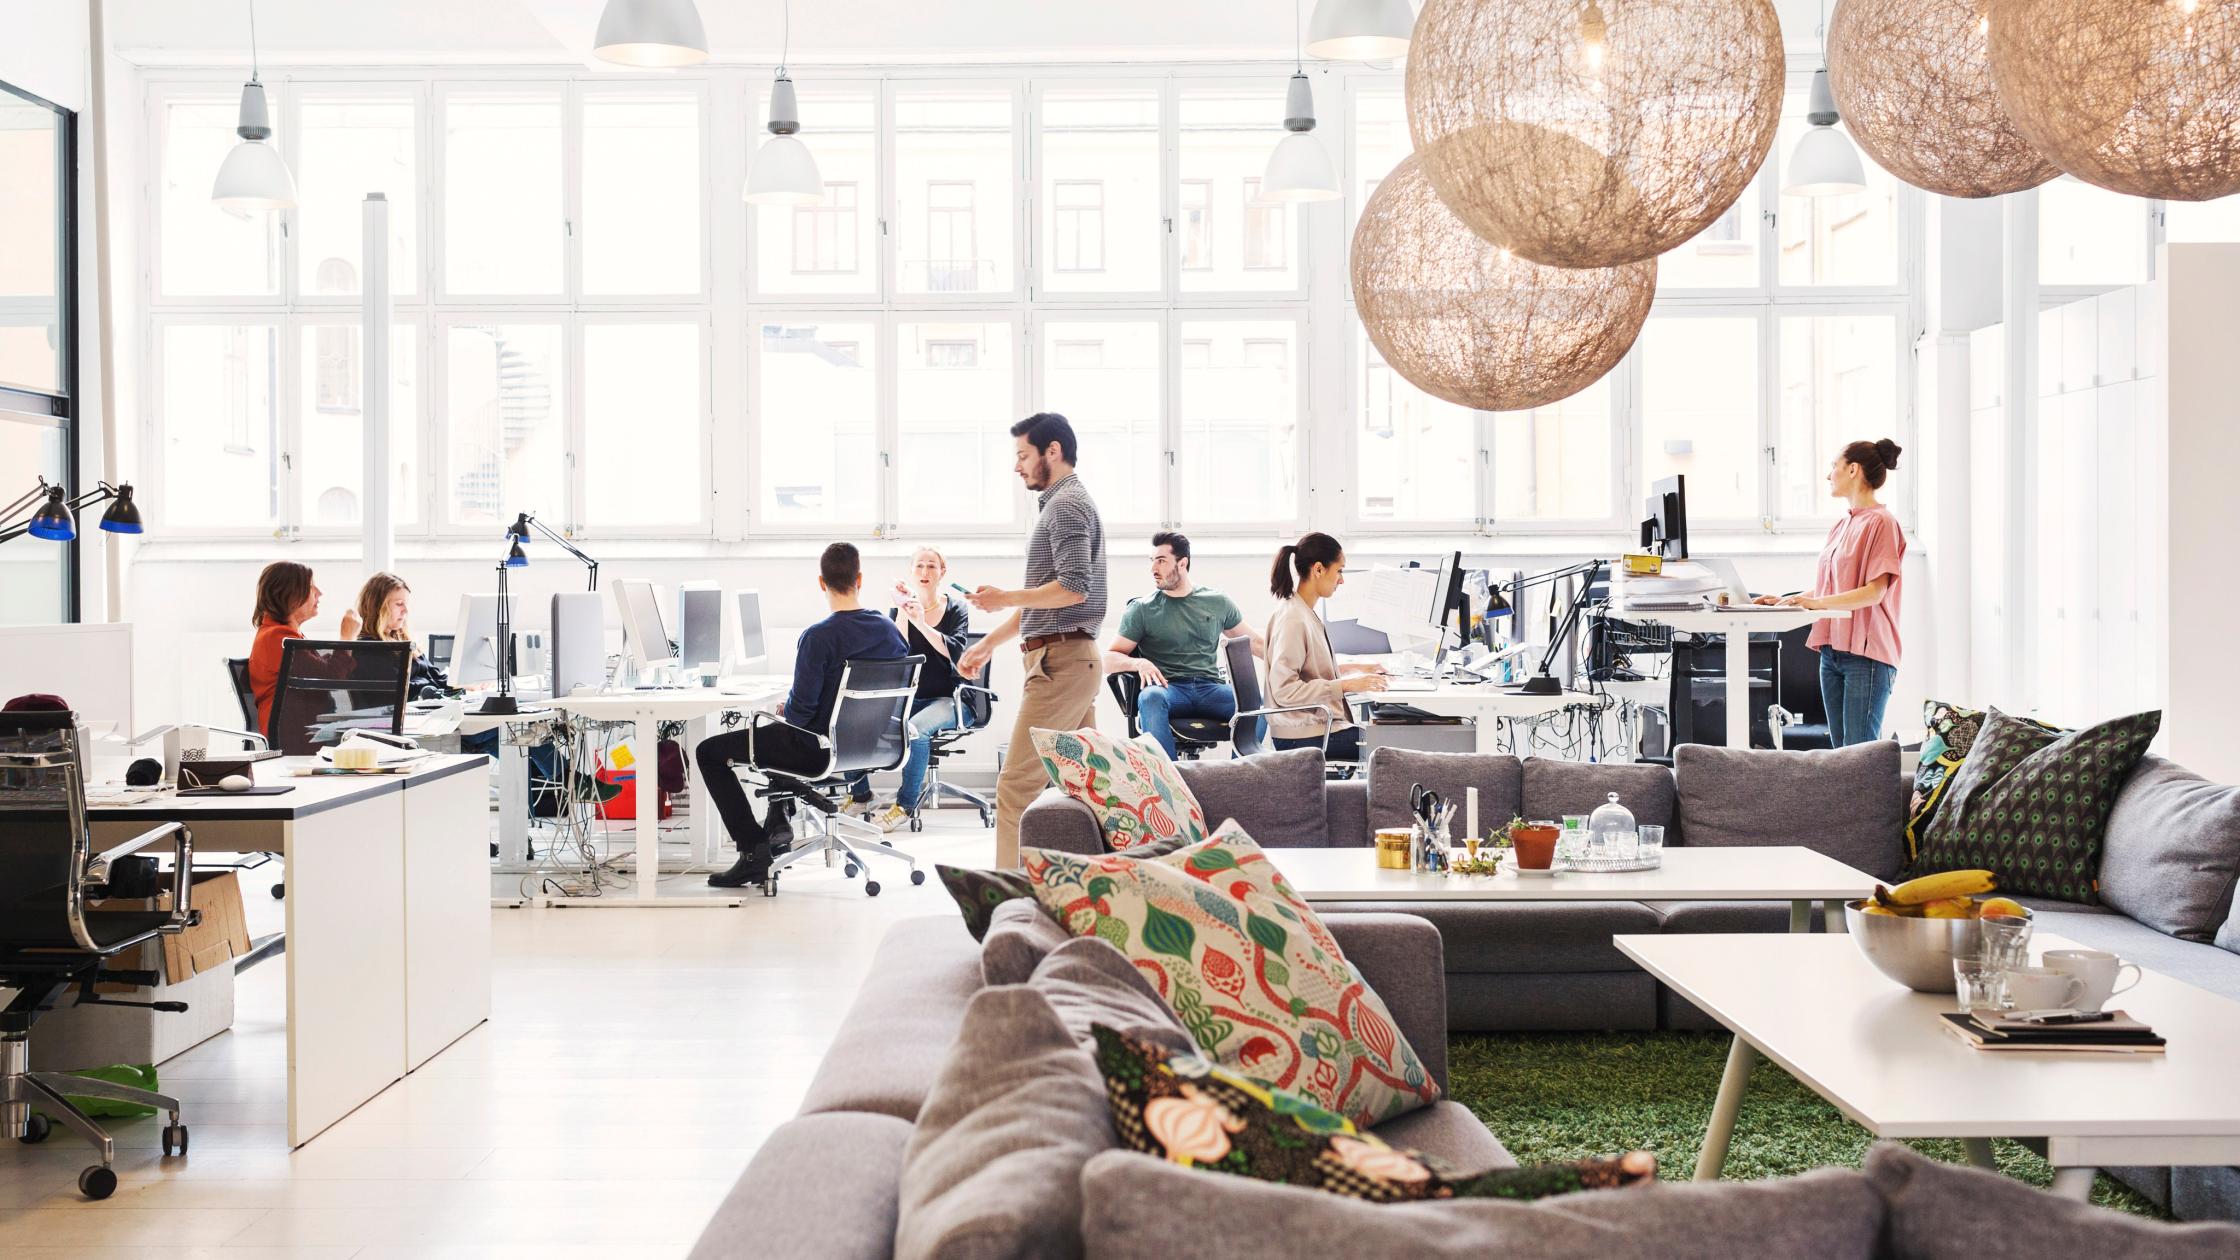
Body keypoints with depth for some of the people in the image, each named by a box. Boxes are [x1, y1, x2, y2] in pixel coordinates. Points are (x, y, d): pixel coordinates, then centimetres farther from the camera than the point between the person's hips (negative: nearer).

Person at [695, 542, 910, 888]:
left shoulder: (818, 637, -23)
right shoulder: (891, 632, -3)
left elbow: (801, 710, -22)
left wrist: (785, 712, 3)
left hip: (819, 752, -8)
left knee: (709, 751, 8)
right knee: (773, 729, 38)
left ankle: (754, 851, 1)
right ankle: (780, 815, 41)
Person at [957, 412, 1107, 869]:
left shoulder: (1067, 503, -10)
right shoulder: (1067, 503, 22)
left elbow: (1074, 588, -21)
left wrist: (1006, 598, -9)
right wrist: (989, 643, 24)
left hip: (1060, 659, -11)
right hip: (1074, 659, 11)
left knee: (1017, 785, -12)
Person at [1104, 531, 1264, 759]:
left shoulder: (1217, 602, 16)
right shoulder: (1142, 609, 10)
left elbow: (1254, 643, 23)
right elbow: (1109, 660, 6)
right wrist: (1139, 663, -16)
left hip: (1211, 688, 2)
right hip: (1169, 688, -1)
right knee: (1150, 697, -38)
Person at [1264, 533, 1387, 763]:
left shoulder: (1307, 614, 12)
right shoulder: (1292, 620, -18)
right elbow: (1284, 690, -23)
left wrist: (1352, 670, 14)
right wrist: (1345, 685, -21)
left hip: (1319, 723, 10)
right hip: (1303, 735, -10)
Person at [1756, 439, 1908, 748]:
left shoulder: (1881, 523, -9)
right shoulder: (1842, 526, 17)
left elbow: (1874, 592, -16)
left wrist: (1817, 603, -24)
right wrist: (1786, 600, 6)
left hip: (1866, 653, -9)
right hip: (1833, 650, 9)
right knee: (1840, 750, 8)